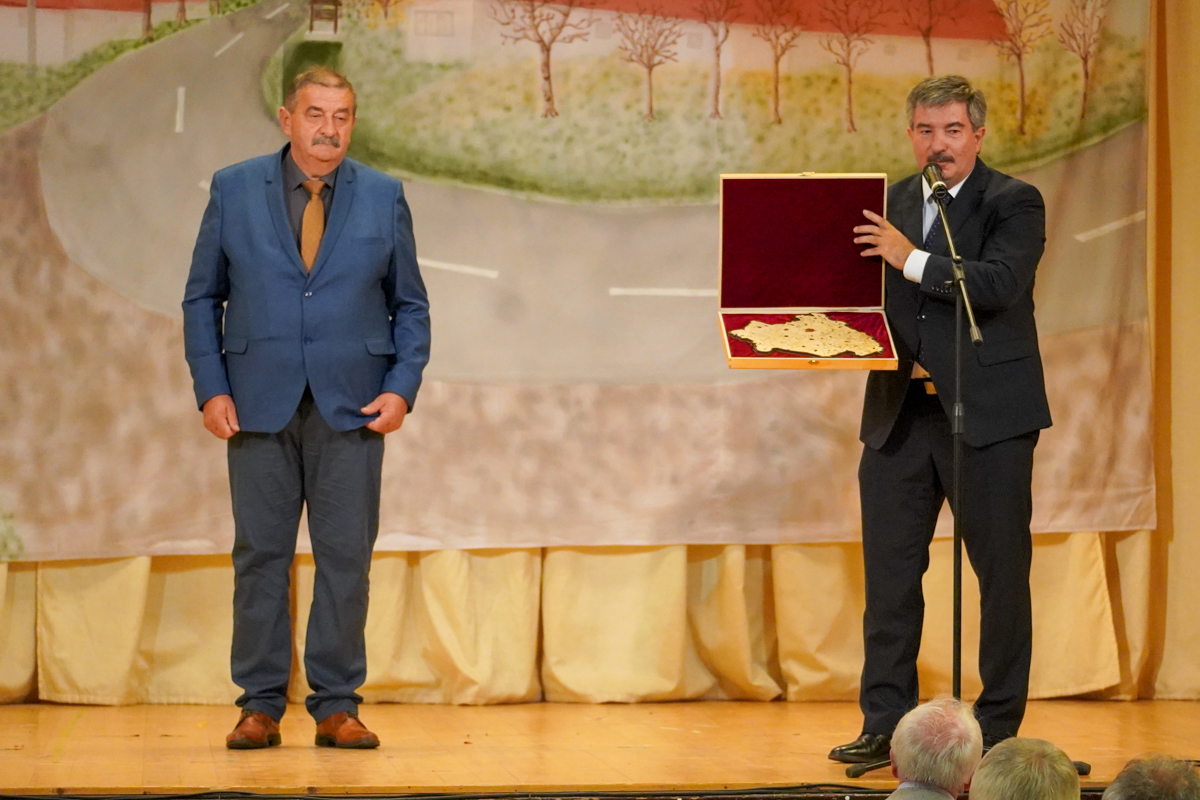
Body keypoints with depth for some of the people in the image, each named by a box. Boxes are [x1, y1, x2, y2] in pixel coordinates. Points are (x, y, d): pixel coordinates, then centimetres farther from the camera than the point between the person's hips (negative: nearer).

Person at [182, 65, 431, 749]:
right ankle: (261, 705, 9)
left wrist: (402, 388, -4)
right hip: (259, 405, 0)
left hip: (351, 409, 0)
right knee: (260, 553, 2)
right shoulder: (234, 190, 5)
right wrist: (211, 389, -3)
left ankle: (337, 706, 6)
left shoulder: (384, 198, 7)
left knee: (346, 557, -1)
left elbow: (411, 306, 10)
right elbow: (202, 298, 7)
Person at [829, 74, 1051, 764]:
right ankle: (886, 724, 13)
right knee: (889, 570, 6)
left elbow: (1000, 284, -19)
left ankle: (999, 727, 10)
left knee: (1002, 571, 2)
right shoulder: (890, 204, 12)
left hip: (987, 414, -5)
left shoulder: (1014, 203, -3)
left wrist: (913, 259, -22)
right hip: (899, 412, 5)